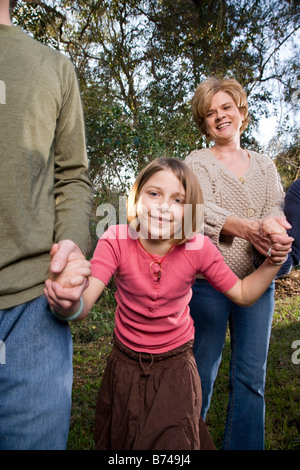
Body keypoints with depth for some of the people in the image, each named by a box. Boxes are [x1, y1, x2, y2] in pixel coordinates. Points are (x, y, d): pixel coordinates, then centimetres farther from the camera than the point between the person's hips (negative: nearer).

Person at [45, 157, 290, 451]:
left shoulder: (198, 248, -18)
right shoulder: (116, 240, -20)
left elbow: (243, 294, -6)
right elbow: (85, 304, -29)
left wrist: (273, 261, -21)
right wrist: (67, 304, -52)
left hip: (176, 369, -1)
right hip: (125, 368, 2)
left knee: (173, 441, 13)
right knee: (118, 442, 22)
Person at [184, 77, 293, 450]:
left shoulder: (265, 166, 14)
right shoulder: (196, 163, 1)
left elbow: (277, 209, -1)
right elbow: (200, 209, -18)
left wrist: (279, 240, -25)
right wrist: (249, 228, -36)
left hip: (257, 281, 4)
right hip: (208, 282, -3)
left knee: (251, 376, 10)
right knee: (202, 372, 9)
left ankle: (242, 445, 29)